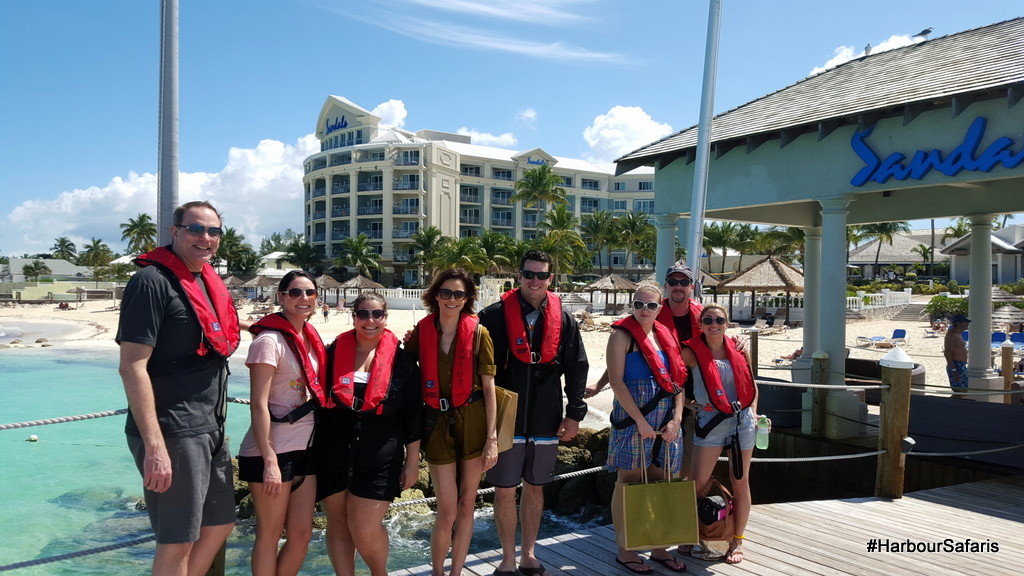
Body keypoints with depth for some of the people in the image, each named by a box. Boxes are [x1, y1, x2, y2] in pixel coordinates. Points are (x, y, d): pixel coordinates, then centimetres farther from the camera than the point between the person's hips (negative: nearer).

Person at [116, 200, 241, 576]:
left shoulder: (209, 283, 12)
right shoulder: (153, 281, -13)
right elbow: (132, 367, -19)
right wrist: (154, 446, -23)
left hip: (210, 429, 9)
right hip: (173, 433, -9)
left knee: (220, 525, 17)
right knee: (178, 542, 1)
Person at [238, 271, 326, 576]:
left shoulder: (311, 338, 10)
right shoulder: (269, 340, -13)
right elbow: (258, 404, -18)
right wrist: (270, 461, -23)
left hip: (304, 448, 7)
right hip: (273, 451, -7)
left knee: (302, 534, 11)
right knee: (270, 534, 5)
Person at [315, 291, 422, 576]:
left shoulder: (401, 360, 0)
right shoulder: (332, 353, 3)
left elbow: (413, 415, 3)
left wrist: (412, 461, 2)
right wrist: (313, 451, 8)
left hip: (379, 459, -2)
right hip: (333, 455, 2)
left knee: (365, 530, -7)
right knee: (338, 524, 10)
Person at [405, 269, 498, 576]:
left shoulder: (477, 332, -2)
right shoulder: (421, 332, 1)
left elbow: (488, 387, -2)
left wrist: (492, 437, -6)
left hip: (473, 420, 0)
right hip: (438, 423, 0)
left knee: (467, 504, 9)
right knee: (447, 511, 1)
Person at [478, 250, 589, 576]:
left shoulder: (563, 319, 3)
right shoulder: (495, 315, -6)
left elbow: (577, 368, 6)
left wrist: (574, 414, 3)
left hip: (546, 422, 3)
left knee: (535, 487, 14)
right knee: (505, 490, 5)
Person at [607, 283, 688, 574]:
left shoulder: (667, 337, 13)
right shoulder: (622, 335, -3)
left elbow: (677, 381, 10)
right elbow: (616, 381, -12)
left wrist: (676, 419, -3)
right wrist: (640, 421, -16)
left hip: (667, 422, 5)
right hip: (633, 418, -5)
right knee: (629, 483, 2)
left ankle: (659, 547, 21)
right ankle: (624, 551, 12)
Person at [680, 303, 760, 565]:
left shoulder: (738, 350, 5)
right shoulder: (692, 352, -6)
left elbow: (751, 386, 14)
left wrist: (753, 414, 3)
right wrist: (687, 402, -6)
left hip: (742, 420, 3)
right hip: (710, 421, -3)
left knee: (740, 482, 9)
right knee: (698, 484, -3)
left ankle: (737, 541, 23)